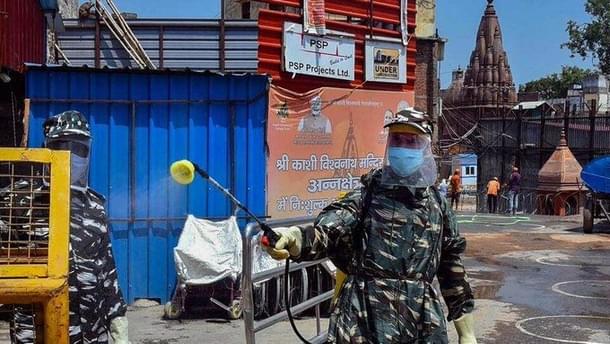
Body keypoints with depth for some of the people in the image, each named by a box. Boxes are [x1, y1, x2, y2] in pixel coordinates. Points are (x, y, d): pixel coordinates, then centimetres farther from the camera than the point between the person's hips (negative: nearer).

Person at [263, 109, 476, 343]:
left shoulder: (437, 205, 11)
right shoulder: (367, 197, 0)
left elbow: (452, 267, 16)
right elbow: (327, 230, -19)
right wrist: (294, 237, -41)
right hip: (365, 324, -3)